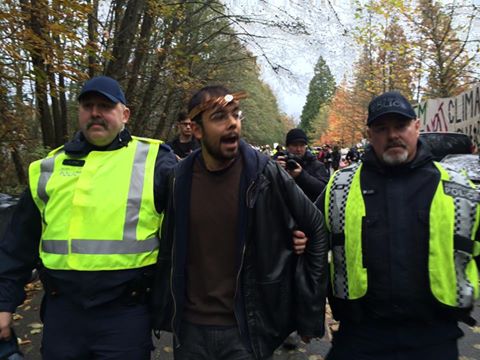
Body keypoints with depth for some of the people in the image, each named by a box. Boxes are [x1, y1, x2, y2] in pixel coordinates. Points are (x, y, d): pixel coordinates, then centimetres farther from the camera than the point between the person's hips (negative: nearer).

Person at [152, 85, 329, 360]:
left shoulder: (265, 173, -13)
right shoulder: (180, 179, -5)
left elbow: (316, 229, -5)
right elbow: (168, 251, 5)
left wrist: (308, 311, -1)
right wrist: (163, 312, 8)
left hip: (246, 328, -2)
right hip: (189, 326, 2)